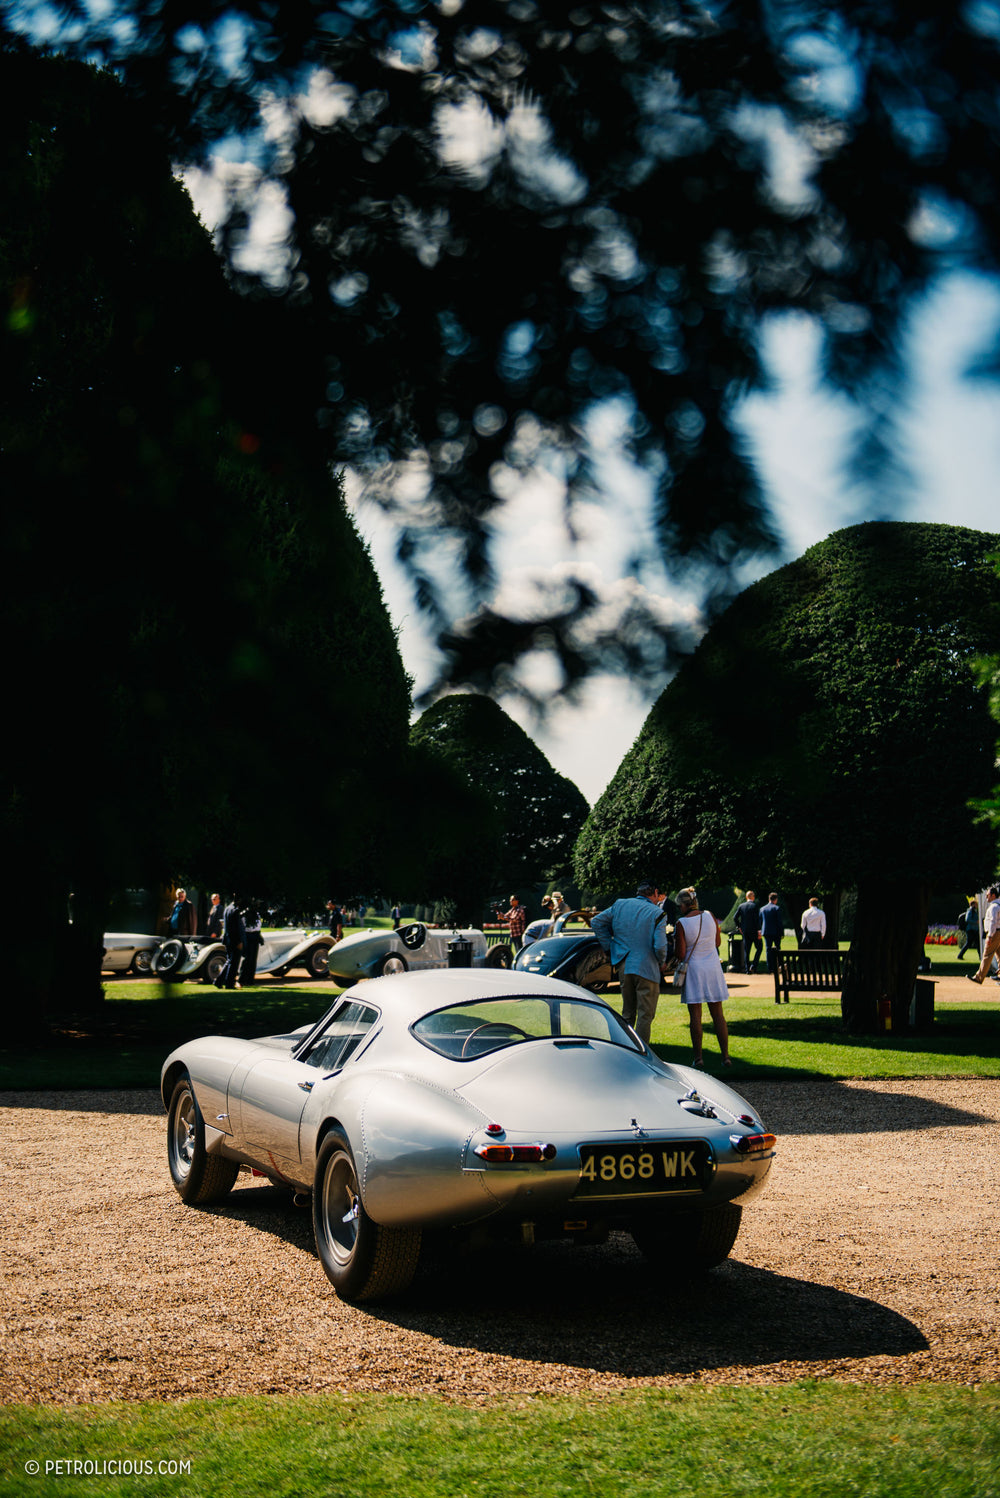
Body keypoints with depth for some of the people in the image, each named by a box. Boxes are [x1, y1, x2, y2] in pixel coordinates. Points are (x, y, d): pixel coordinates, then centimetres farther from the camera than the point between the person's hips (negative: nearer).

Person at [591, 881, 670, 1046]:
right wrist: (662, 963, 3)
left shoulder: (619, 905, 5)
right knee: (645, 1015, 1)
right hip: (646, 969, -5)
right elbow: (660, 946, -17)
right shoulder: (656, 913, -10)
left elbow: (596, 923, 8)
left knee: (627, 1013, 18)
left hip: (624, 966, 5)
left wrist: (609, 947, 11)